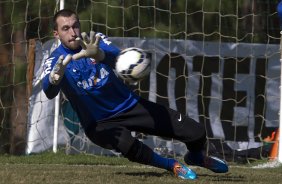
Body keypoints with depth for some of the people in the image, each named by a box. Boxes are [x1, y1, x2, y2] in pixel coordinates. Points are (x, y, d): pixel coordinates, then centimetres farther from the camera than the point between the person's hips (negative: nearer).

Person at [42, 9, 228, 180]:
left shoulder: (95, 40, -6)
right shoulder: (55, 61, -12)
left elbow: (116, 57, -30)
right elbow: (49, 92, -34)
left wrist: (98, 54, -54)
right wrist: (54, 79, -59)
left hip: (130, 105, 3)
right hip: (99, 122, -3)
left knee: (197, 133, -5)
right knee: (126, 144, -39)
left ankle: (195, 156, 33)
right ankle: (172, 165, -11)